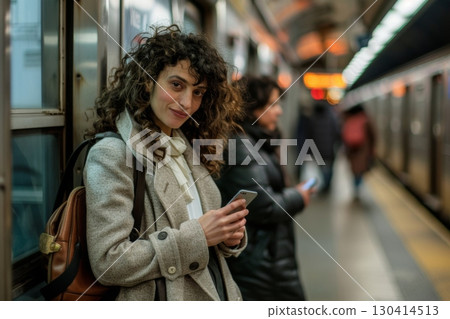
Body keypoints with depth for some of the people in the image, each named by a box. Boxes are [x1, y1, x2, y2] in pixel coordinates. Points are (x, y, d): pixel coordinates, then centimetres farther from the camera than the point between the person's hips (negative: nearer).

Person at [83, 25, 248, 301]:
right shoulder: (111, 155, -15)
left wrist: (230, 236, -8)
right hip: (164, 301, -6)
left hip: (219, 293, 6)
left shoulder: (188, 148, 5)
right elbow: (108, 263, -21)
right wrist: (197, 236, -21)